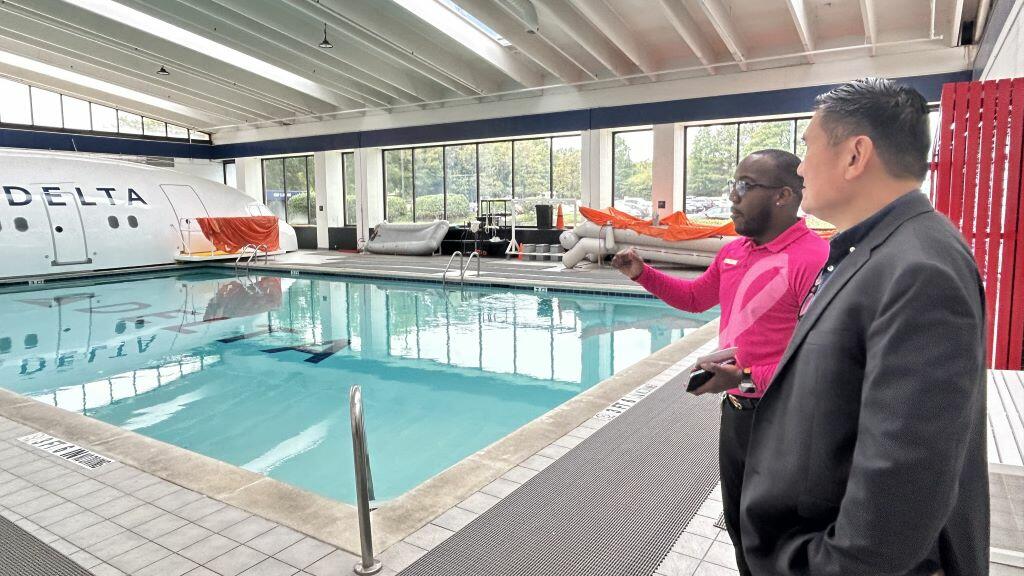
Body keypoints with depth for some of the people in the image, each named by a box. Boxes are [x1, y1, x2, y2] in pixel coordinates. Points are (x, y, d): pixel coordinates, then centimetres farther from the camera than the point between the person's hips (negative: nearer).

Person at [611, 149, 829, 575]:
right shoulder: (732, 253, 5)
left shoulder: (815, 259, -22)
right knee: (737, 521, 24)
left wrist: (746, 379, -31)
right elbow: (695, 298, 22)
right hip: (734, 410, 8)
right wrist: (642, 274, 8)